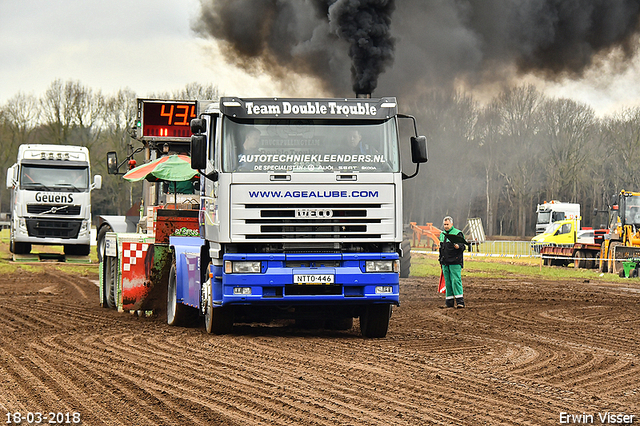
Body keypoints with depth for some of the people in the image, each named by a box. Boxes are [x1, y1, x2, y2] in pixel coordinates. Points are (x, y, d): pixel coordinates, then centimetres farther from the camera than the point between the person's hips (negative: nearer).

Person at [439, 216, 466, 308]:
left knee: (456, 280, -13)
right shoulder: (442, 234, 18)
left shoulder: (458, 233, -3)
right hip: (445, 262, 7)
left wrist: (458, 246, -29)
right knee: (447, 282, 7)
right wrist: (440, 258, 23)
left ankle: (460, 301, -14)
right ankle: (449, 301, 11)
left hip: (455, 262, -7)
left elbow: (463, 247, -8)